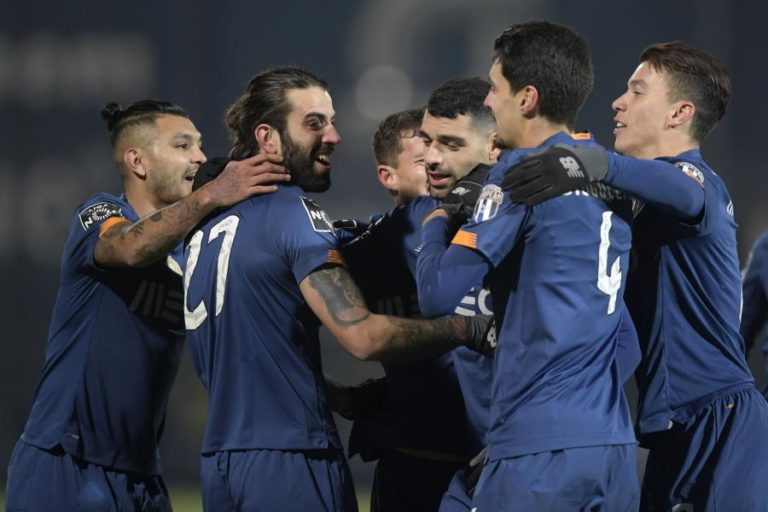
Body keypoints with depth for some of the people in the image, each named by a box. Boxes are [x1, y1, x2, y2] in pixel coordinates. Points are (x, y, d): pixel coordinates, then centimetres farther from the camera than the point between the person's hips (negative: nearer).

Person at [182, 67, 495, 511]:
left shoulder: (206, 227, 15)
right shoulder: (291, 210, -10)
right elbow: (362, 335, -20)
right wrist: (473, 329, -10)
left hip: (220, 459, 8)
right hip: (288, 459, -8)